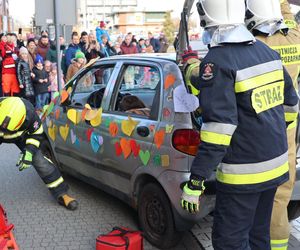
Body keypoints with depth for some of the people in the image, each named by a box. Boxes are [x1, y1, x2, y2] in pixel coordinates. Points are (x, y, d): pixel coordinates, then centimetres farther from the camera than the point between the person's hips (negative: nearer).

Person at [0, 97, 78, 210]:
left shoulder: (29, 112, -36)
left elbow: (36, 134, -14)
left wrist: (29, 151, -26)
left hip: (22, 135, 0)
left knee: (39, 159, -11)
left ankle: (61, 194, -3)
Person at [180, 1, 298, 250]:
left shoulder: (217, 62, -18)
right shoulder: (267, 51, 6)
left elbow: (218, 129, -24)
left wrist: (196, 182, -19)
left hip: (242, 173, -8)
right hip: (275, 164, 8)